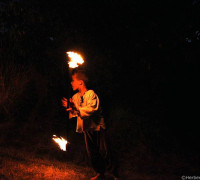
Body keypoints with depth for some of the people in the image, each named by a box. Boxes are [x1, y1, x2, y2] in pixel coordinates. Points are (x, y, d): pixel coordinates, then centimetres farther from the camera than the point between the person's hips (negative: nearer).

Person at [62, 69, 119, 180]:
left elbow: (91, 109, -28)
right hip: (86, 128, 7)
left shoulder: (91, 94, -15)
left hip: (97, 127, -7)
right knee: (91, 152, 11)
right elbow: (76, 113, 10)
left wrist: (77, 109, -34)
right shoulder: (75, 97, 5)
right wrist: (69, 107, -9)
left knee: (103, 151, -4)